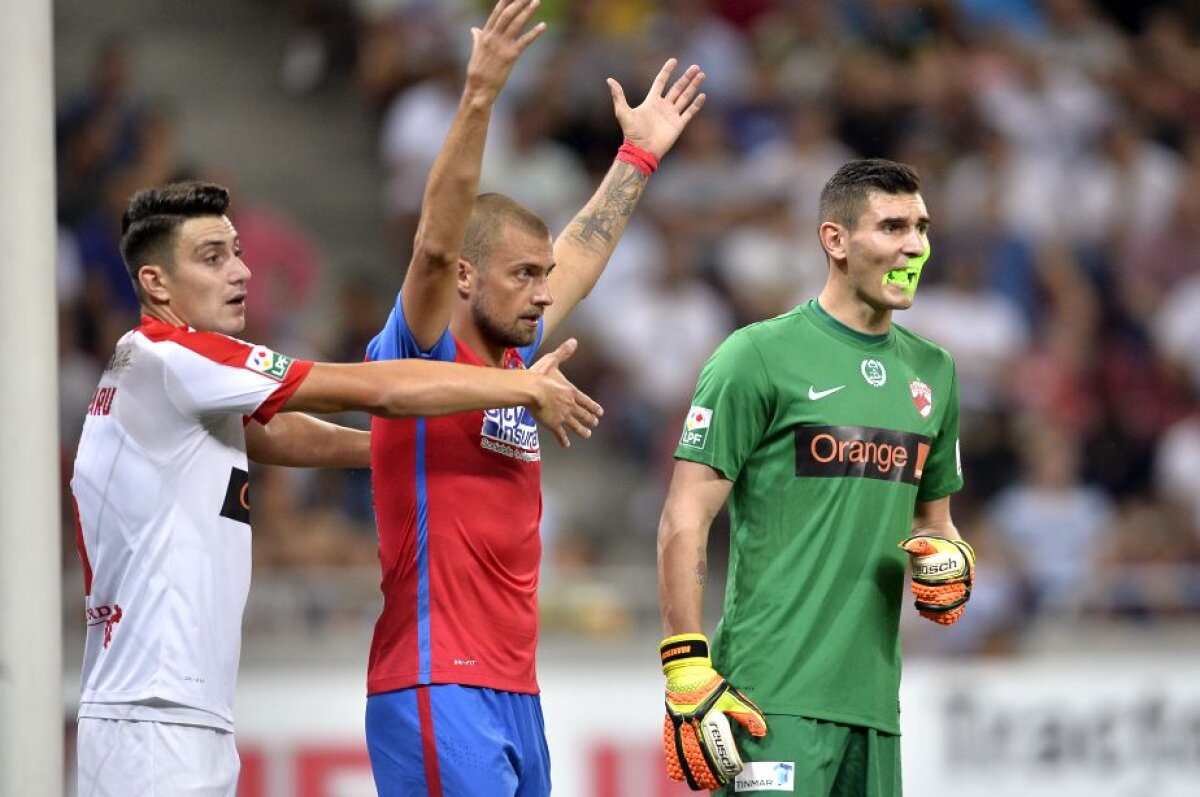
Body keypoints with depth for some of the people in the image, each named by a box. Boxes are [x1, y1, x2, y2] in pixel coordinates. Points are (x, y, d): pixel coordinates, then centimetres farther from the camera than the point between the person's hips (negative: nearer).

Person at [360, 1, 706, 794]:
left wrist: (639, 156, 38)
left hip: (514, 691, 8)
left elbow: (580, 260, 31)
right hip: (438, 689, -8)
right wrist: (479, 99, -30)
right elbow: (434, 245, -21)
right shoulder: (422, 358, -5)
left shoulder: (514, 362, 15)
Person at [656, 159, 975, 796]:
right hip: (775, 697, -7)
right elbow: (684, 521, -8)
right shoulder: (761, 356, -5)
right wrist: (687, 673, -16)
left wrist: (947, 559, 3)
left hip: (873, 702, 7)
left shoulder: (931, 372, 16)